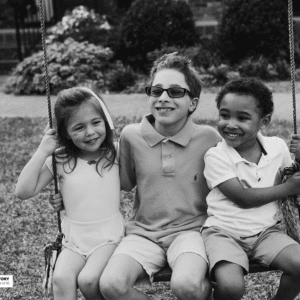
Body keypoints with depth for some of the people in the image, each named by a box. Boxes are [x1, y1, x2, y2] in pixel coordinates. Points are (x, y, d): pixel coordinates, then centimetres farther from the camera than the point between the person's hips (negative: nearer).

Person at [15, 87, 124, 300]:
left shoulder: (116, 154, -2)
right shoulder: (59, 161, -3)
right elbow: (24, 191, -8)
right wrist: (42, 151, -13)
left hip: (109, 236, -1)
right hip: (74, 240, 1)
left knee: (88, 280, -25)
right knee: (61, 279, -26)